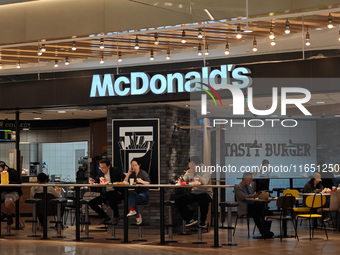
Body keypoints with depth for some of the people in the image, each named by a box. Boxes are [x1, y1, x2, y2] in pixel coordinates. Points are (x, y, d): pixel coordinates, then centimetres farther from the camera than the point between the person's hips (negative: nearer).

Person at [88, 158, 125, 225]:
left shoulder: (116, 170, -6)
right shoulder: (101, 173, 8)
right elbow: (96, 182, 14)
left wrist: (120, 191, -15)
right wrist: (92, 181, -11)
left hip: (115, 192, -6)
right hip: (105, 194, 6)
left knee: (112, 202, -39)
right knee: (91, 203, -10)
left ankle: (116, 216, -5)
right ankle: (106, 218, 3)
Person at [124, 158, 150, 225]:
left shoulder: (143, 173, -2)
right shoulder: (132, 174, 11)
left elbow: (148, 183, -17)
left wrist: (142, 181, -38)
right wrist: (128, 174, -8)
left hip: (144, 193, -4)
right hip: (136, 192, 4)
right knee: (131, 194, -34)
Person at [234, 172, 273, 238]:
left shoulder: (250, 187, 23)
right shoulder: (237, 187, -2)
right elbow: (243, 197, -19)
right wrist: (252, 195, -30)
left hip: (253, 206, 8)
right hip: (245, 209, -8)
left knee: (269, 213, -13)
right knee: (256, 215, -36)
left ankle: (266, 232, -13)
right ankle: (263, 233, -28)